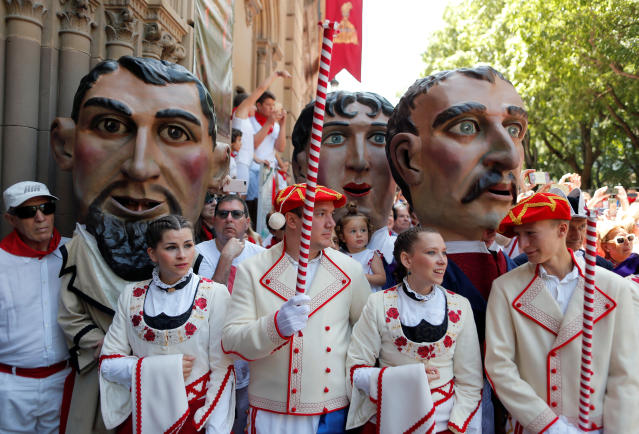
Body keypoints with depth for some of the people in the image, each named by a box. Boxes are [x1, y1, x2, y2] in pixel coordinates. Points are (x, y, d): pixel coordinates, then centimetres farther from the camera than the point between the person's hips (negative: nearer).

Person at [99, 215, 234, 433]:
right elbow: (108, 364, -1)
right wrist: (160, 368, -16)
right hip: (141, 416, 2)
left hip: (196, 415, -2)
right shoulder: (131, 295, -1)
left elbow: (222, 371, -10)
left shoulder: (215, 294, -9)